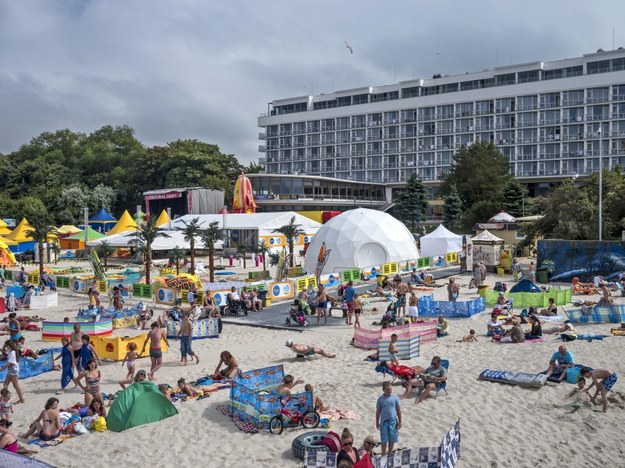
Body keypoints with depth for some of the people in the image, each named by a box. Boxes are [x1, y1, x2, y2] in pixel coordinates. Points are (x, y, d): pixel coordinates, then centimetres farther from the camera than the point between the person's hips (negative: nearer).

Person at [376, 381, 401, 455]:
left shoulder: (395, 397, -4)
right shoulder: (380, 399, -5)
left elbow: (398, 410, 3)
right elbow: (378, 411, 2)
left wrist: (400, 421, 4)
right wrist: (377, 422, 4)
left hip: (393, 421, 1)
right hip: (384, 421, -1)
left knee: (392, 439, 11)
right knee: (384, 440, 3)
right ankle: (383, 455, 15)